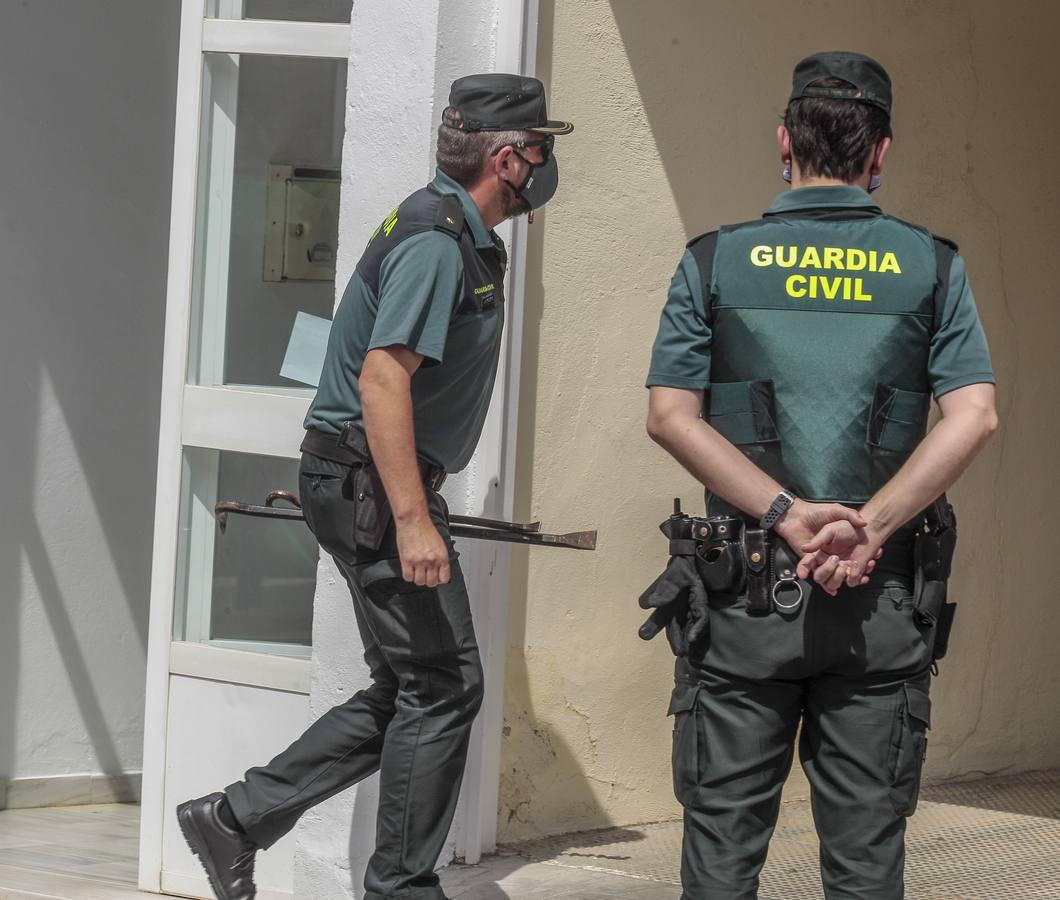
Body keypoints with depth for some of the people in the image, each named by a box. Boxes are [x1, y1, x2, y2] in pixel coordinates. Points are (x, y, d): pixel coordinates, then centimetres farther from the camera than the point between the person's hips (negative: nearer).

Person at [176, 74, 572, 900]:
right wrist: (412, 521, -29)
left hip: (372, 484, 10)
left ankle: (237, 818, 14)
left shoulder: (463, 235, 15)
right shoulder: (437, 242, -18)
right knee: (442, 686, -4)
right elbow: (383, 379, -25)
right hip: (373, 486, -10)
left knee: (405, 691, 11)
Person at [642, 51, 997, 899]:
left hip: (743, 589, 0)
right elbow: (975, 415, -8)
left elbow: (671, 415, -6)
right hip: (885, 598, 0)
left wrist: (788, 514, -11)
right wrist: (869, 528, -12)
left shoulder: (715, 262, 2)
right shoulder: (932, 266, 3)